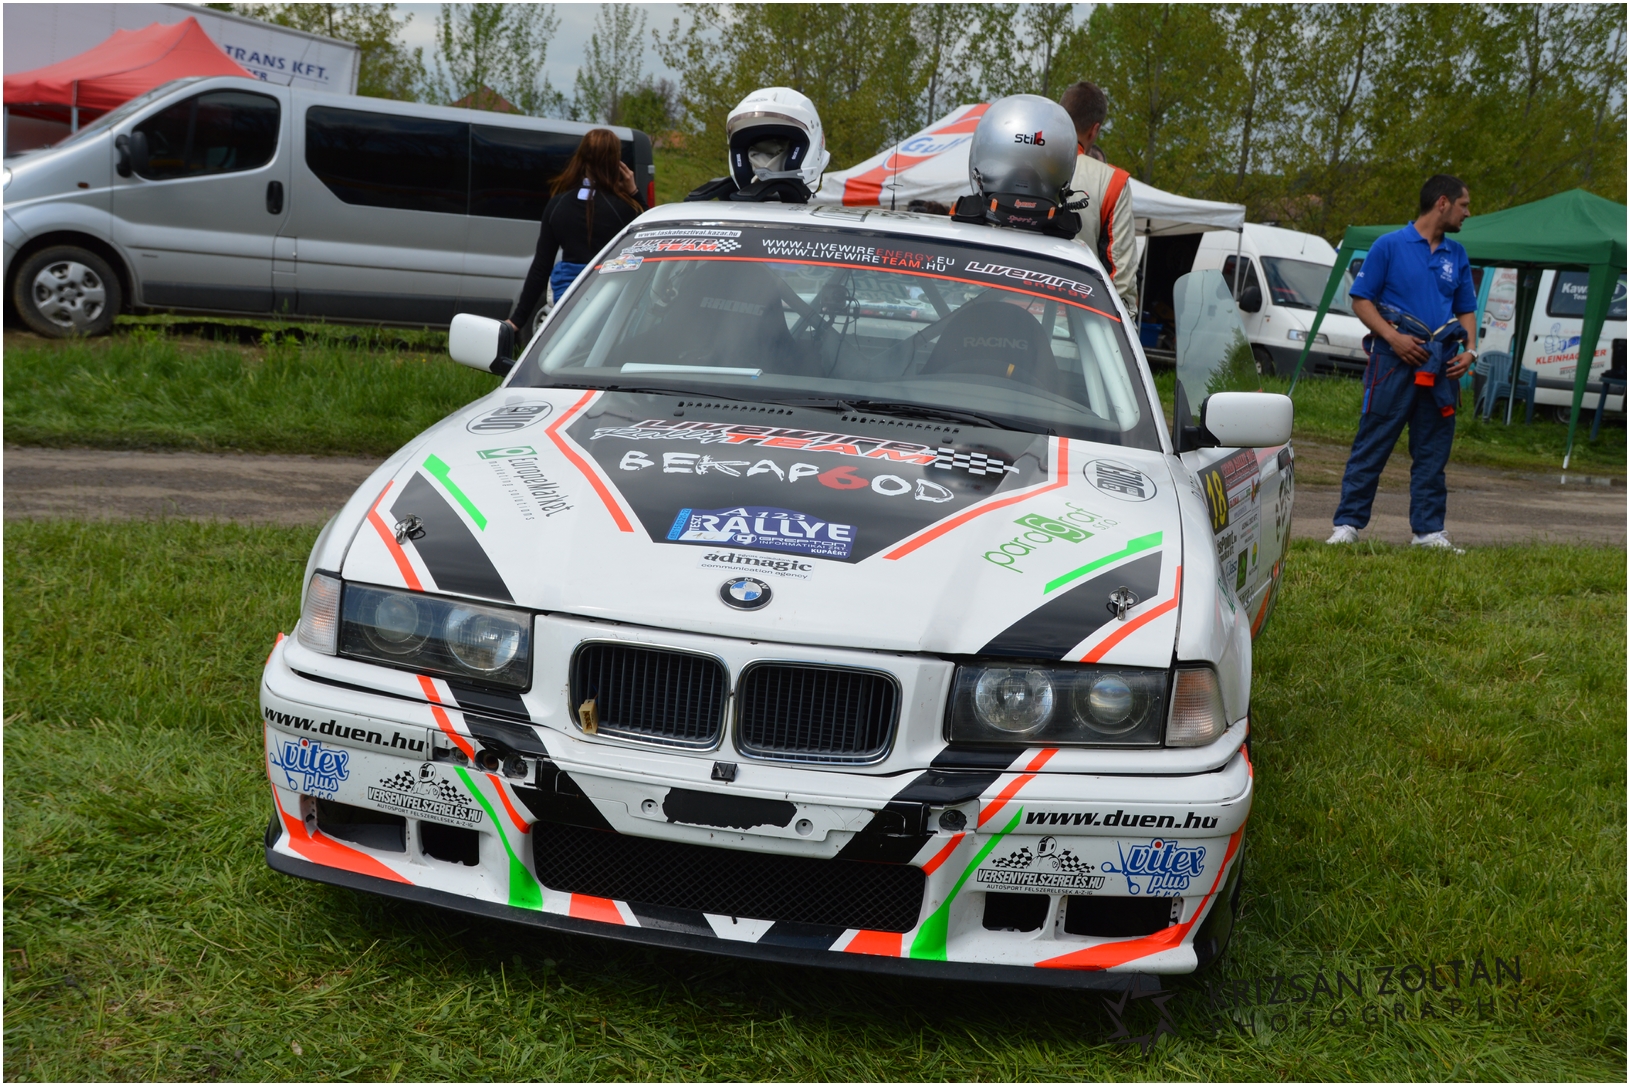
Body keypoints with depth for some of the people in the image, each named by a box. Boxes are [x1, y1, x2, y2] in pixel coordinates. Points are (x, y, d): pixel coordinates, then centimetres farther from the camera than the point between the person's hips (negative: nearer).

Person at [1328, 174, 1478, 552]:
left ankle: (1429, 529, 12)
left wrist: (1469, 349, 3)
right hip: (1395, 360, -5)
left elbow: (1466, 309, 21)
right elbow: (1361, 299, -2)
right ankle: (1348, 524, 0)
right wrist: (1394, 337, -15)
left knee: (1433, 450, 7)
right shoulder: (1390, 245, 0)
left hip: (1442, 364, 5)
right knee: (1372, 445, -4)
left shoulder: (1457, 255, 16)